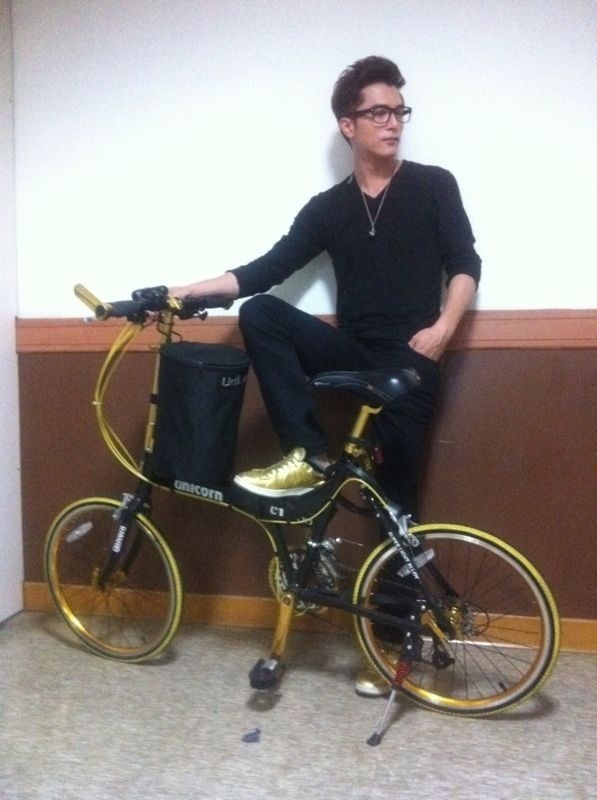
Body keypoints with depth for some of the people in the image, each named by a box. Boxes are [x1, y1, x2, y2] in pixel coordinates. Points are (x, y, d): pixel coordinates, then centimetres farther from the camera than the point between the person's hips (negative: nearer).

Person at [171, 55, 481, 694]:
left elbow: (465, 263, 0)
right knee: (259, 313, -20)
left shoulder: (433, 185, 4)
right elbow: (267, 270, 5)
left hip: (409, 365, -3)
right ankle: (310, 458, -20)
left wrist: (442, 328, -16)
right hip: (352, 354, 3)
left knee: (395, 507, -4)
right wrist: (188, 292, -4)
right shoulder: (328, 208, 10)